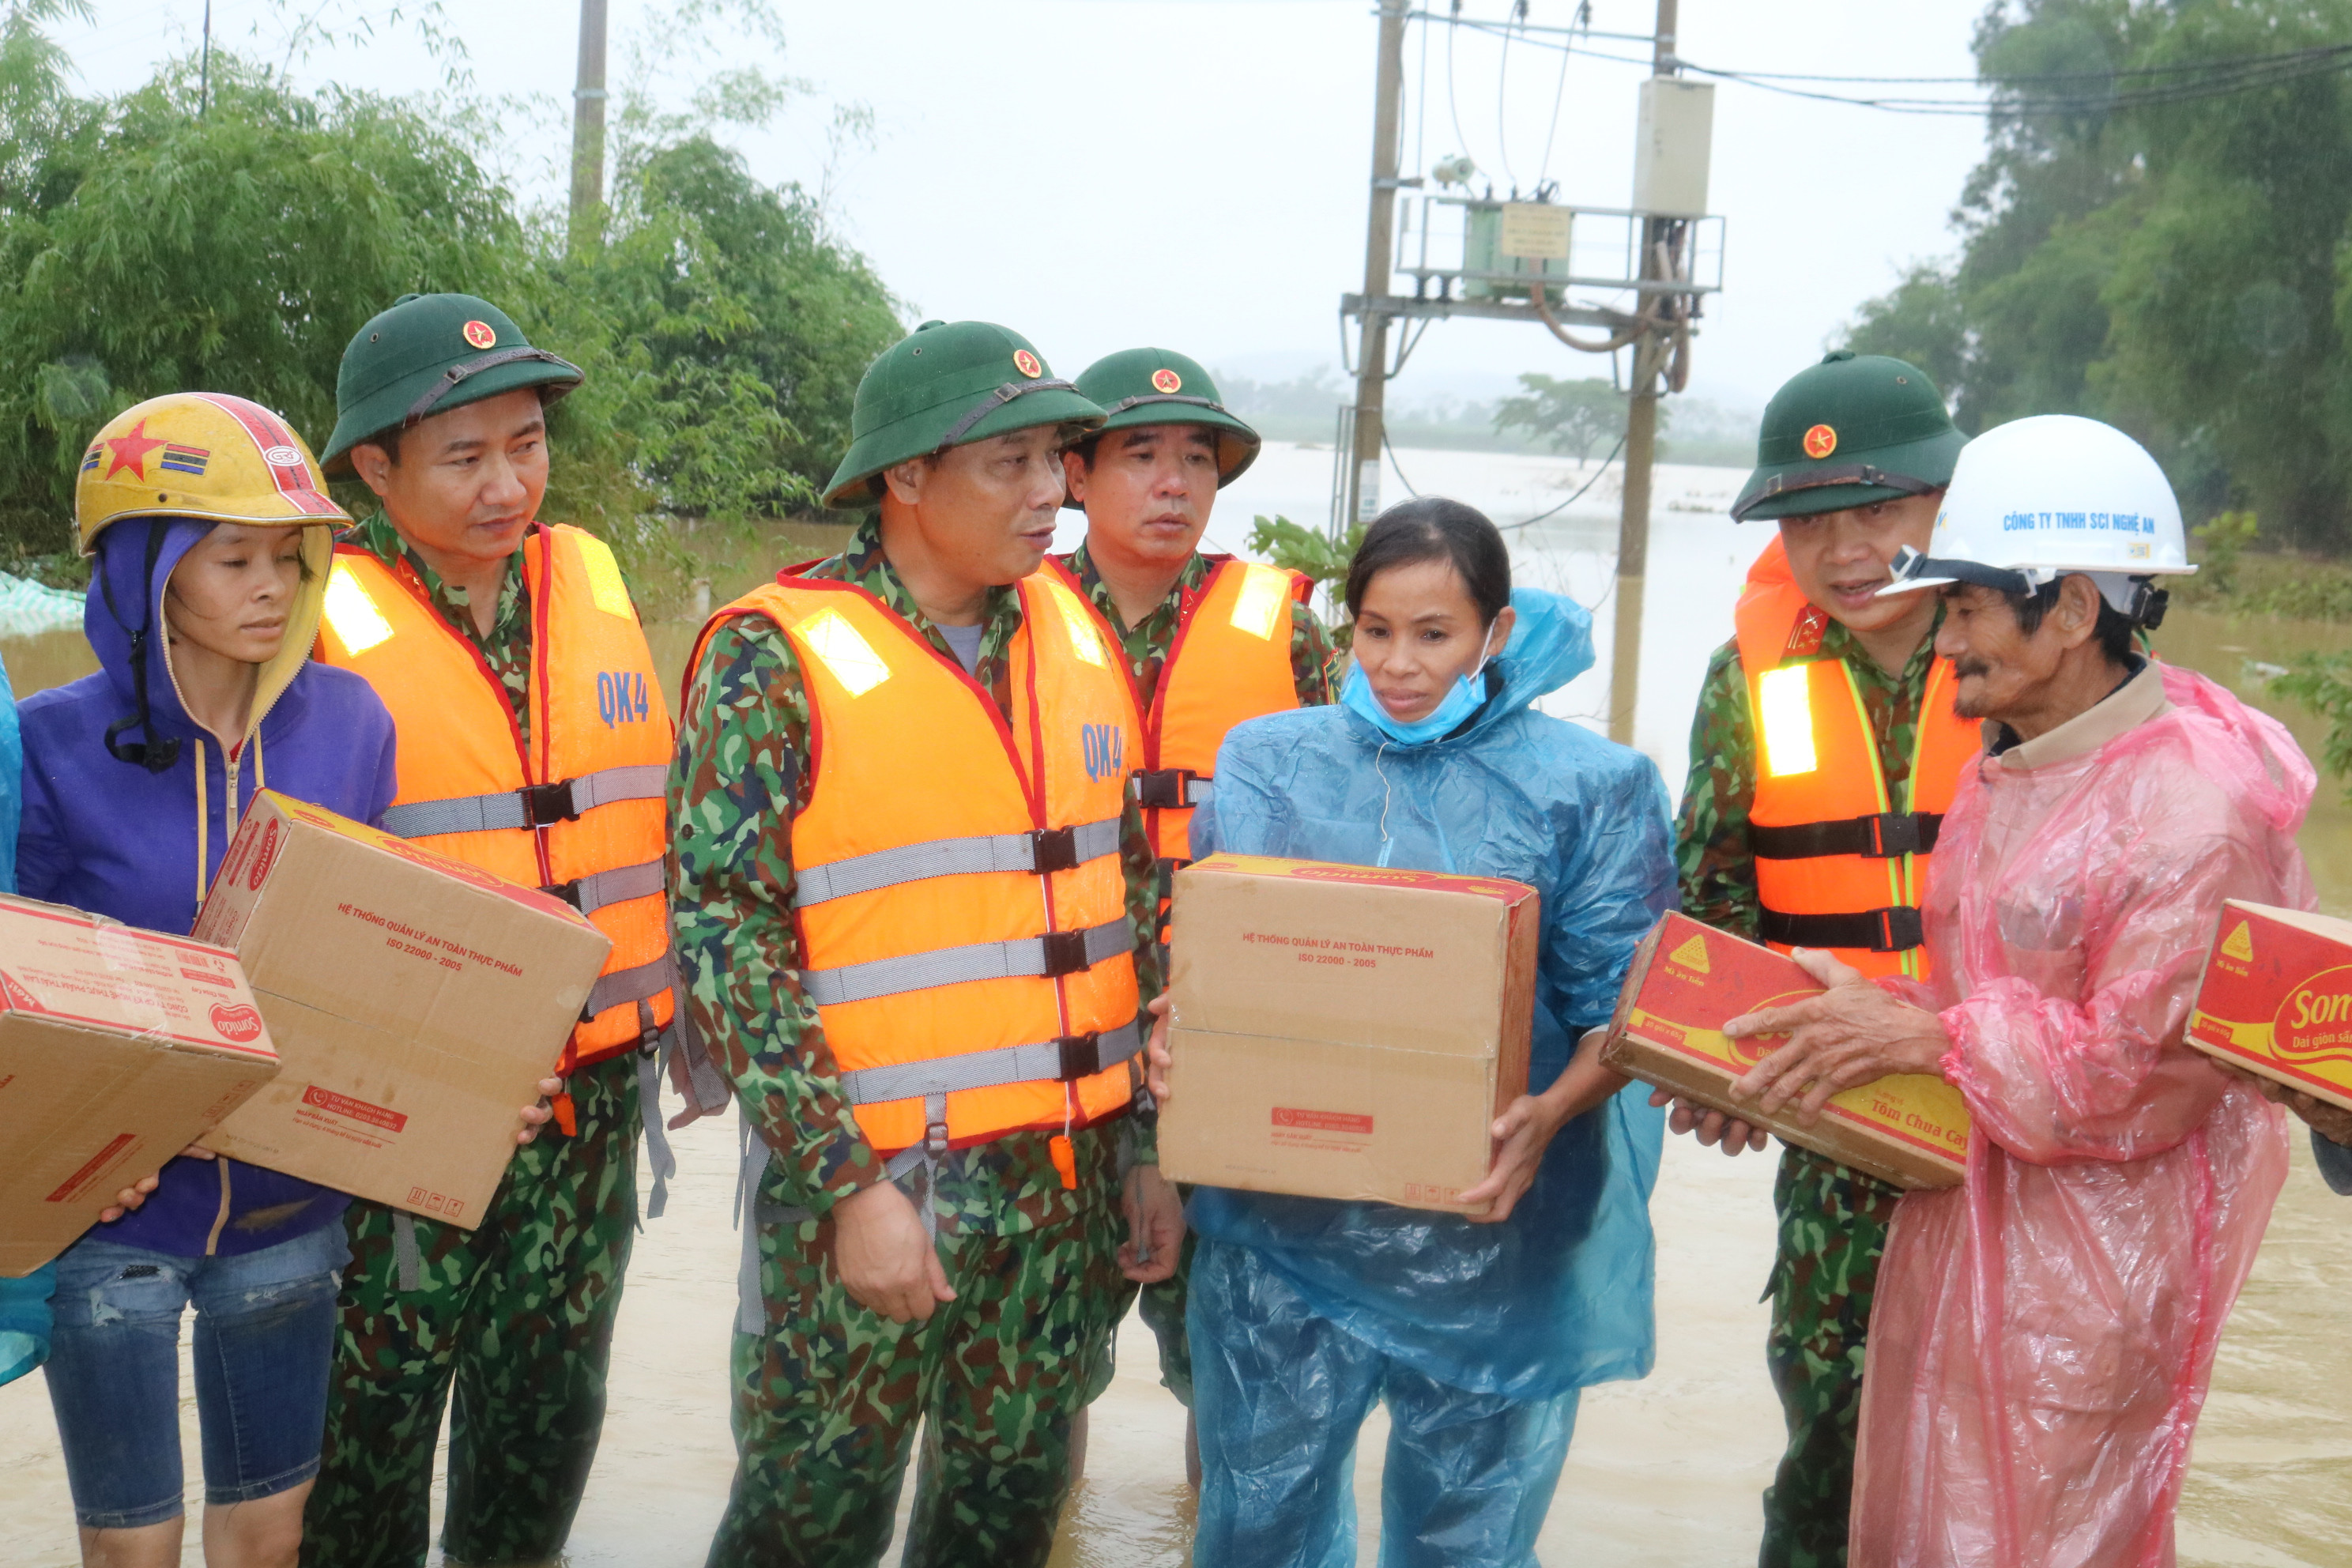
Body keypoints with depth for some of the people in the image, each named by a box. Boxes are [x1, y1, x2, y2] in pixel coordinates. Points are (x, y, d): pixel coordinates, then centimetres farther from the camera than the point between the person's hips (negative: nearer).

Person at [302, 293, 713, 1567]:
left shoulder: (591, 580, 5)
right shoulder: (322, 614, -11)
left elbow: (655, 813, 15)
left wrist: (682, 1011, 14)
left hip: (592, 1091, 5)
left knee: (550, 1397, 17)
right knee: (376, 1409, 7)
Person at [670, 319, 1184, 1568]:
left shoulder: (1074, 636, 6)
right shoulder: (774, 657, -11)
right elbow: (727, 936, -14)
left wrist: (1146, 1144, 10)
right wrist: (850, 1184, -17)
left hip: (1068, 1179, 5)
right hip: (869, 1179, -5)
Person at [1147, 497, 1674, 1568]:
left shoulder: (1588, 788, -2)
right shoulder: (1269, 761, 6)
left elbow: (1626, 1006, -4)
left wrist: (1552, 1113, -22)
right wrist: (1174, 1036, -13)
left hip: (1487, 1230, -2)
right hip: (1284, 1224, 2)